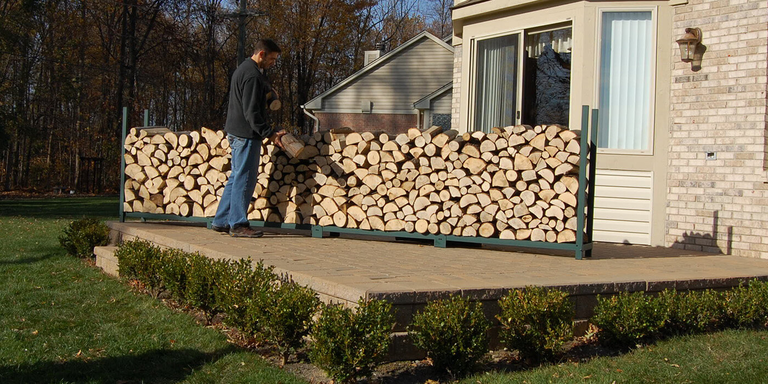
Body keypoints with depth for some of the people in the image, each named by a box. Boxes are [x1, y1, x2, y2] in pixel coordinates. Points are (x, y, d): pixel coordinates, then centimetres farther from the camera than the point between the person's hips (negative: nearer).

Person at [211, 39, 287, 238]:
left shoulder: (244, 69, 17)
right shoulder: (252, 75, -17)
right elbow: (251, 112, -22)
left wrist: (268, 89, 11)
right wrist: (270, 133, -22)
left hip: (236, 132, 11)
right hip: (246, 134, -11)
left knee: (237, 177, 14)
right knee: (245, 178, -6)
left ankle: (221, 221, 19)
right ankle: (238, 224, -2)